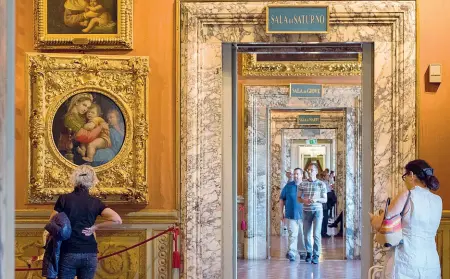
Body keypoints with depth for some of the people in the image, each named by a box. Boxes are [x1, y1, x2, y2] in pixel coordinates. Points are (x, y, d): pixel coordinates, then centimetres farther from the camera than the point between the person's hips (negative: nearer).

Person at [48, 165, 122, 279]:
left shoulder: (64, 199, -3)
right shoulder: (95, 202, 2)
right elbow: (117, 220, -9)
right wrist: (95, 227, -1)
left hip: (68, 253, -2)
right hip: (89, 254, 2)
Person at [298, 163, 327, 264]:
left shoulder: (321, 184, 2)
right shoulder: (302, 184, 5)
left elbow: (325, 199, 4)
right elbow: (299, 198, 10)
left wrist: (317, 199, -15)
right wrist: (304, 200, -11)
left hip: (318, 210, -2)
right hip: (306, 211, 2)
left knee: (316, 234, -9)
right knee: (307, 234, 6)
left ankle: (316, 256, -2)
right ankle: (308, 253, 23)